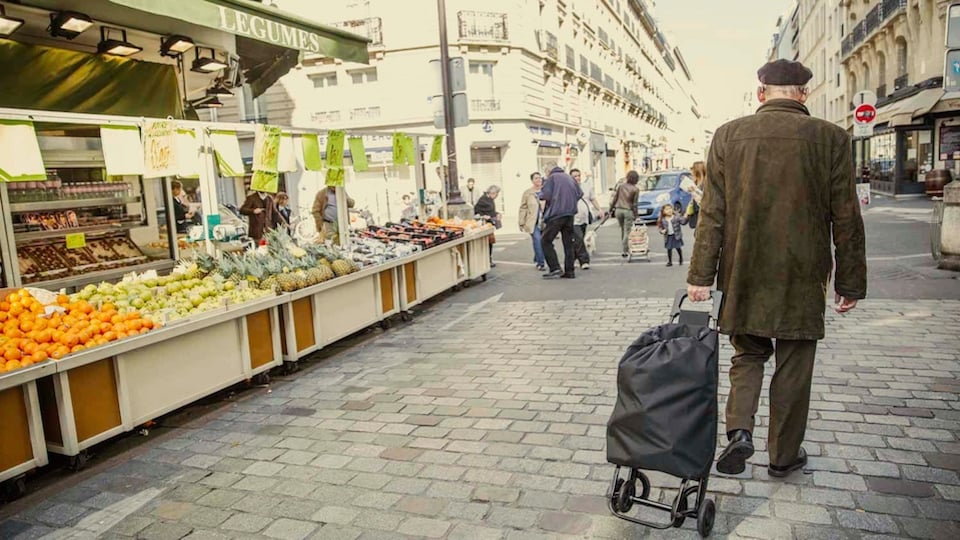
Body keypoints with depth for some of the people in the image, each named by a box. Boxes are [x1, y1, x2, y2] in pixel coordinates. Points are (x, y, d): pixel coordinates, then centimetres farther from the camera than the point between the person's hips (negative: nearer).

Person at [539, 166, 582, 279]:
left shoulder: (552, 177, -1)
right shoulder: (569, 178, 16)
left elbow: (545, 196, -11)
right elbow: (579, 194, 14)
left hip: (556, 213, -6)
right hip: (570, 213, 6)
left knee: (546, 241, 1)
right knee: (568, 243, 10)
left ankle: (555, 268, -9)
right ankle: (569, 271, 9)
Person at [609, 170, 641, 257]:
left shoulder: (621, 186, 3)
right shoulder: (635, 189, -7)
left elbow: (615, 198, 6)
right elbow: (634, 204, -7)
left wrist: (611, 209, 14)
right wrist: (635, 215, 0)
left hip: (618, 210, 4)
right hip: (628, 211, -4)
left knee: (623, 230, 17)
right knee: (627, 232, 3)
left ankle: (625, 249, 19)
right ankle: (624, 250, -1)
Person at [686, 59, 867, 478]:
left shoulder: (728, 136, -3)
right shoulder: (830, 138, -6)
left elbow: (712, 214, -4)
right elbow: (846, 220, -3)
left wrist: (701, 276, 0)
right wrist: (850, 283, 6)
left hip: (743, 274, 1)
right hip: (802, 276, -1)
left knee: (748, 353, 19)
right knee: (793, 366, 12)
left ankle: (740, 430, 0)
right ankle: (783, 456, 26)